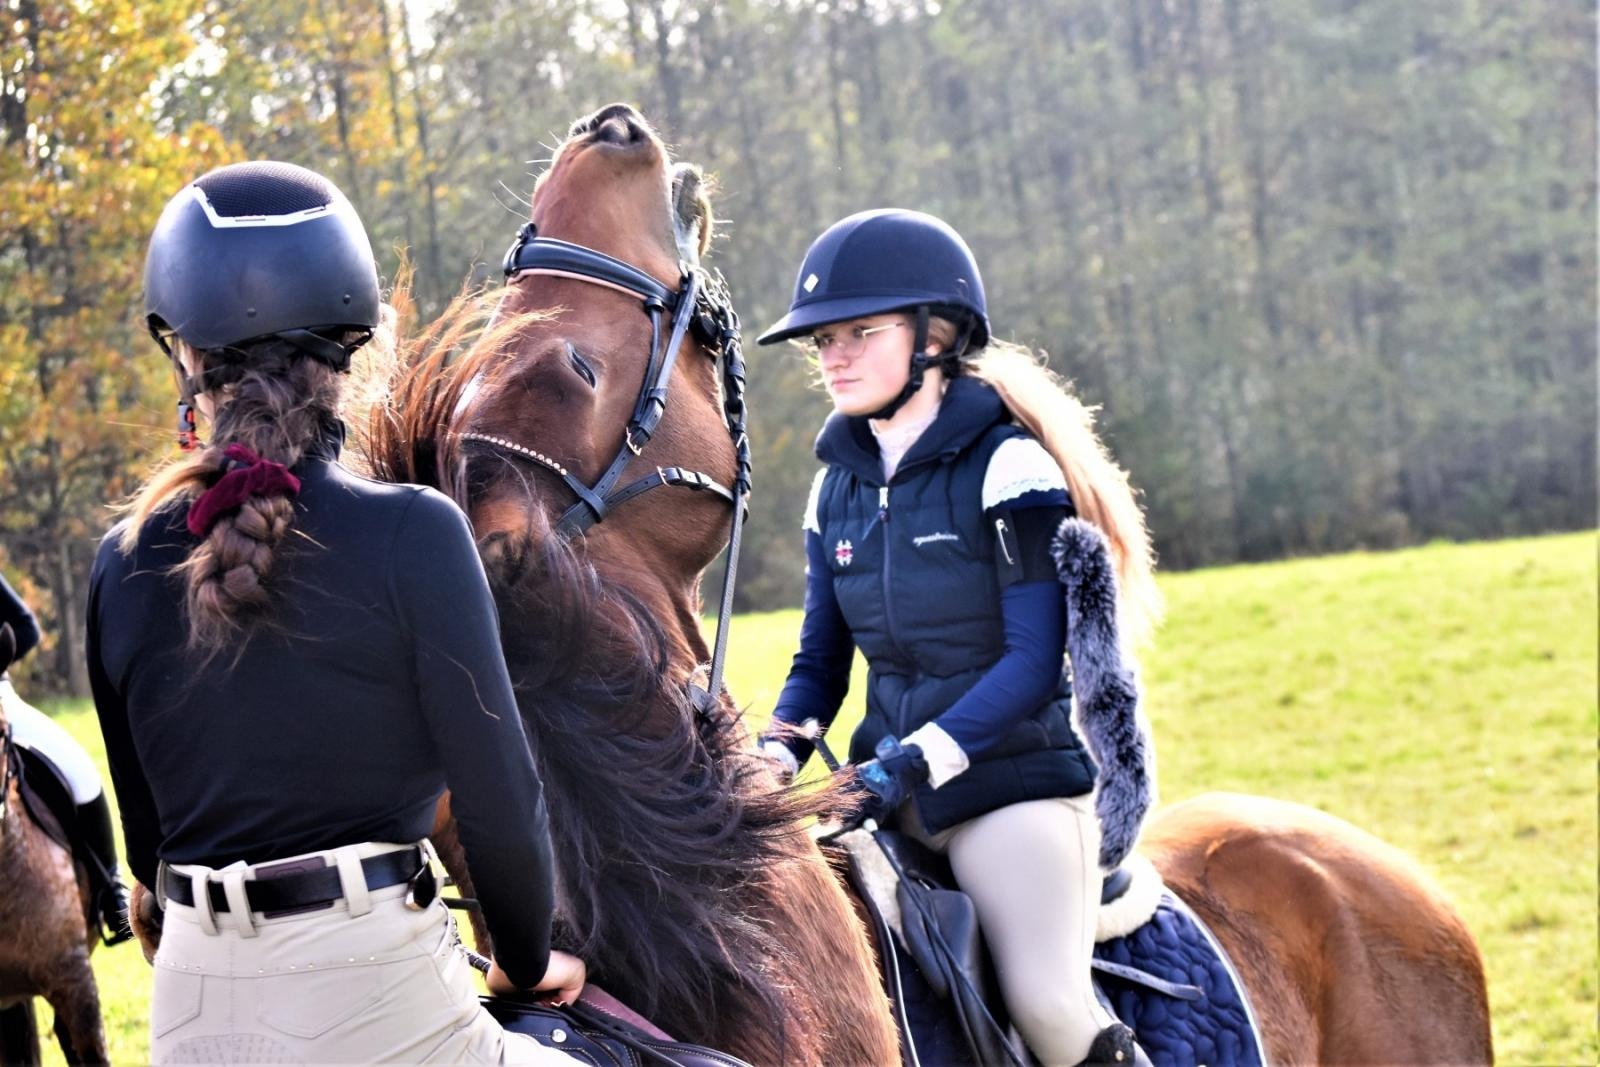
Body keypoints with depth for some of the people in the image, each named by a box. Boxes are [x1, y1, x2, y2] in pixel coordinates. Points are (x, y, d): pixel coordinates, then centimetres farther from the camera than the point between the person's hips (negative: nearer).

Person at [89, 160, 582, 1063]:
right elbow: (498, 798, -9)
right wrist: (526, 961, 8)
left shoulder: (124, 565, 3)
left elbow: (147, 834, 10)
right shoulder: (414, 534, -11)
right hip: (375, 993, -5)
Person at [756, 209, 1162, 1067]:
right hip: (890, 791, 6)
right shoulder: (838, 485, 10)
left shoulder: (1007, 464, -10)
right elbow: (820, 658, 13)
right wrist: (777, 747, -7)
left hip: (1018, 780, -6)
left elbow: (1034, 660, -16)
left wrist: (921, 758, -26)